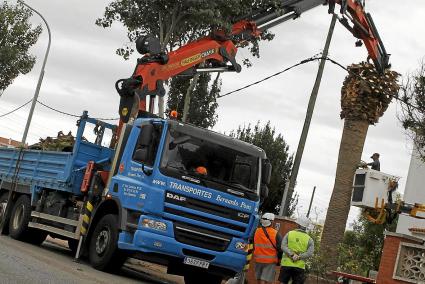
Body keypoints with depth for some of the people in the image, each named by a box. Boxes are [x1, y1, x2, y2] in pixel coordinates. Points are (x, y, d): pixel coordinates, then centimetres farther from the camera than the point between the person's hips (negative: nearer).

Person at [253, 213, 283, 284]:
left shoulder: (256, 232, -2)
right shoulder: (276, 234, -12)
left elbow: (253, 246, 10)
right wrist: (279, 259, 5)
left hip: (258, 259, 3)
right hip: (270, 261, -3)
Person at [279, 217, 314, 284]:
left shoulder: (289, 234, 5)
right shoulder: (309, 239, 3)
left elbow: (283, 246, -9)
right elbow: (310, 253, -11)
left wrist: (292, 255, -17)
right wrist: (299, 257, -14)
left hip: (286, 264, 1)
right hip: (300, 266, -1)